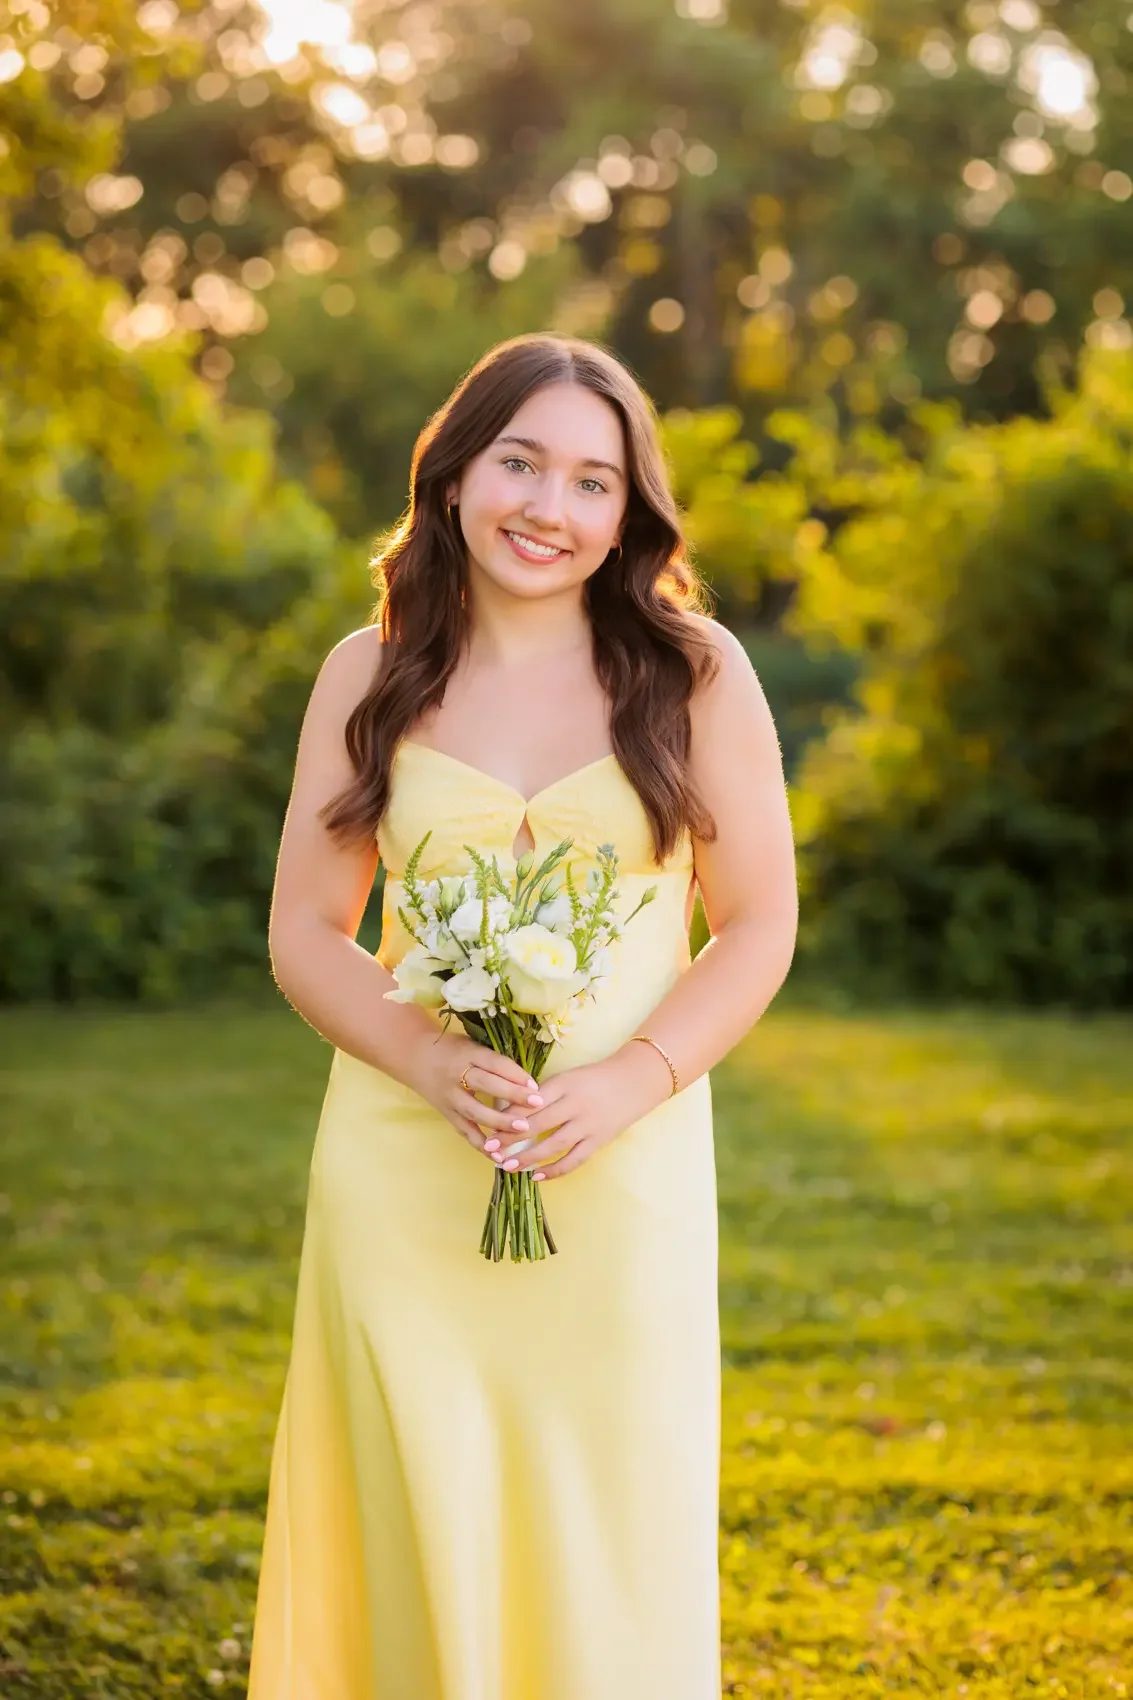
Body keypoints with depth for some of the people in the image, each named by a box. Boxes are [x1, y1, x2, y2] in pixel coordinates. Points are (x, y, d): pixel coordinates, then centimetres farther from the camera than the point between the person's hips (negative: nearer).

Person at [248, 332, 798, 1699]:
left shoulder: (694, 673, 2)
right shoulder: (367, 676, 6)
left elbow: (758, 927, 3)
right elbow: (304, 933, 6)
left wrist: (630, 1082, -13)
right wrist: (428, 1060, -12)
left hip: (624, 1173, -1)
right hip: (404, 1169, 1)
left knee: (612, 1534, 2)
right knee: (418, 1527, 6)